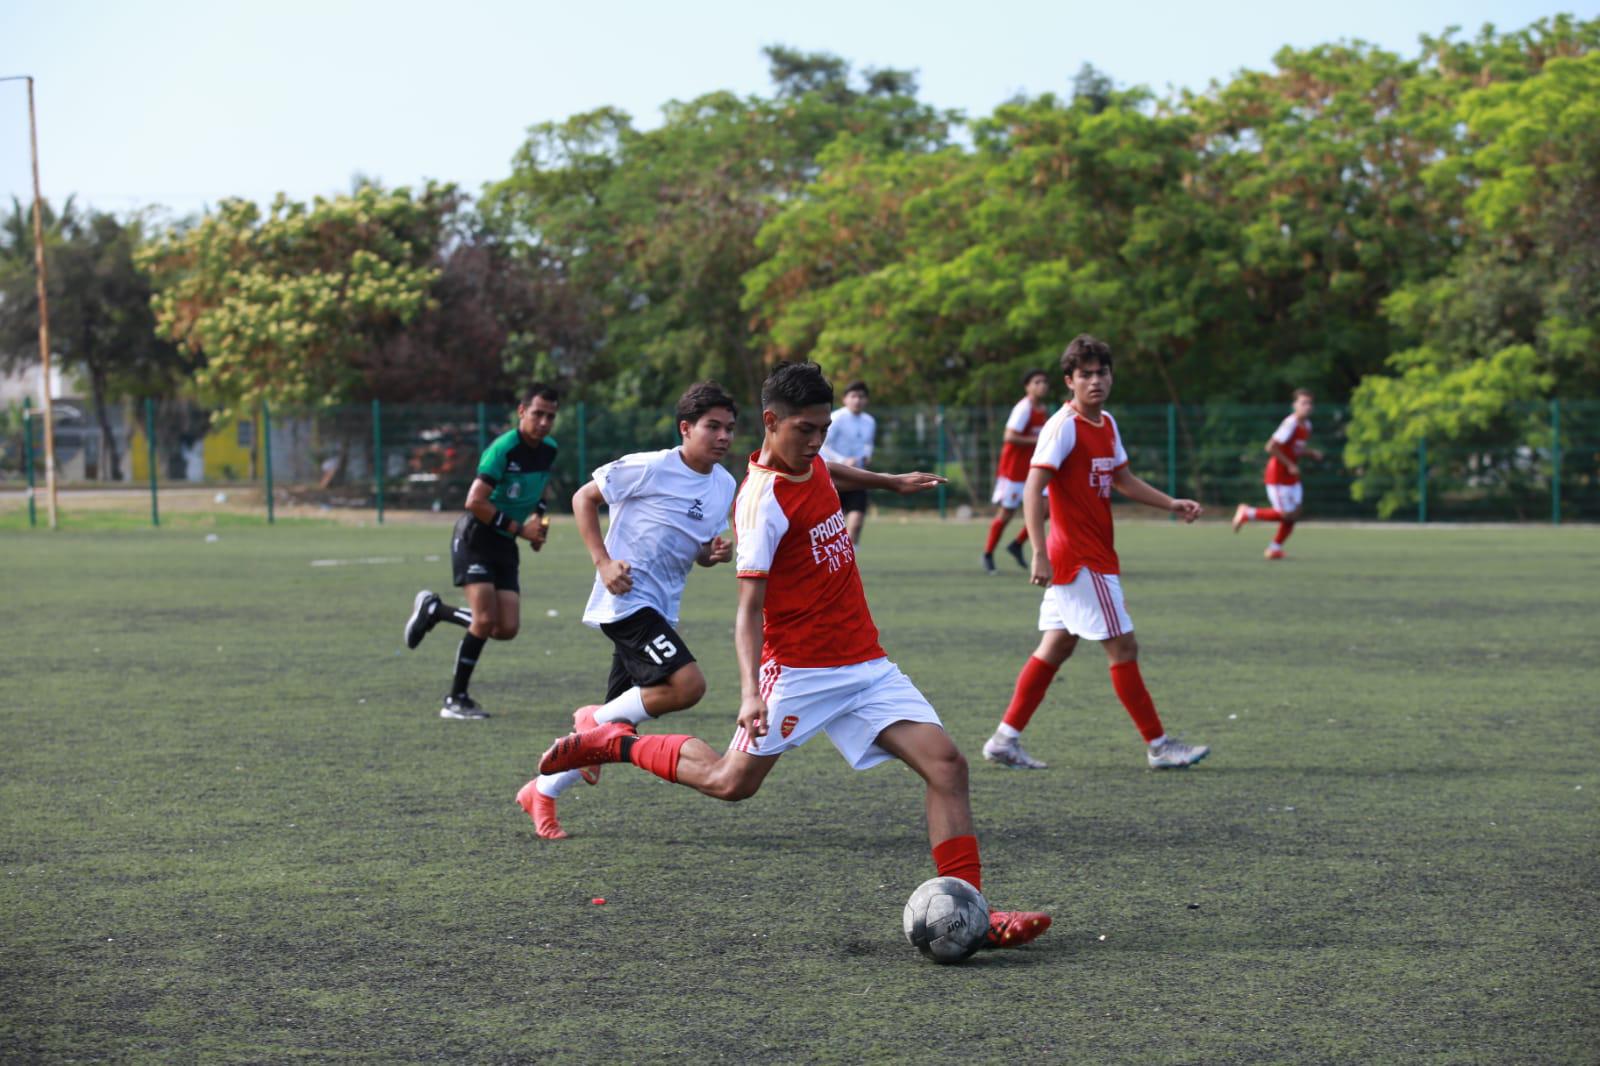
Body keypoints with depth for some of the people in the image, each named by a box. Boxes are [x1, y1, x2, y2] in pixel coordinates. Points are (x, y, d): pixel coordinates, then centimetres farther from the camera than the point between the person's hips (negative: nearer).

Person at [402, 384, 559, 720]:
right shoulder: (504, 449, -20)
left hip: (505, 544, 7)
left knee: (507, 628, -2)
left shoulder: (549, 449, 5)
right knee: (485, 620, -18)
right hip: (475, 537, -7)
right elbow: (475, 502, -24)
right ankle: (455, 700, -4)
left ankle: (434, 610, 22)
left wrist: (539, 519, 8)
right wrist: (518, 528, -20)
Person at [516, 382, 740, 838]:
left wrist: (715, 553, -3)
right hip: (626, 600, -8)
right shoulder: (651, 468, -13)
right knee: (688, 685, -24)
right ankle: (598, 720, -2)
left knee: (619, 719, 9)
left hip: (660, 610, 8)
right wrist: (603, 562, -13)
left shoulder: (725, 486, 8)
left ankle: (541, 792, 24)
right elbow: (584, 497, -3)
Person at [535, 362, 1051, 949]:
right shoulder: (764, 499, -19)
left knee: (946, 764, -8)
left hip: (866, 664, 7)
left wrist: (890, 481, 43)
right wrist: (750, 692, -33)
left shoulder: (810, 462, 6)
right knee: (732, 782, 2)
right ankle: (615, 742, 26)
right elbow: (749, 607, -22)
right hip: (800, 670, -7)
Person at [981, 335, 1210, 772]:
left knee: (1056, 646, 10)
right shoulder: (1063, 426, -15)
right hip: (1081, 559, -9)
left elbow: (1123, 480, 25)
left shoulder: (1107, 424, 12)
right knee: (1123, 646, -4)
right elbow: (1033, 490, -21)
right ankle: (1158, 745, 3)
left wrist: (1171, 504, 13)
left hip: (1095, 556, 9)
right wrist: (1040, 553, -29)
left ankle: (1005, 740, 13)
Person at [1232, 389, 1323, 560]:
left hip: (1292, 476, 8)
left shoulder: (1307, 425, 7)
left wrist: (1311, 453, 1)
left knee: (1294, 514, 3)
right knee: (1286, 514, -9)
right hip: (1278, 475, -8)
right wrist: (1290, 465, -22)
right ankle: (1247, 513, 9)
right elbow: (1271, 447, -25)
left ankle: (1275, 548, 18)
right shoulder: (1290, 424, -21)